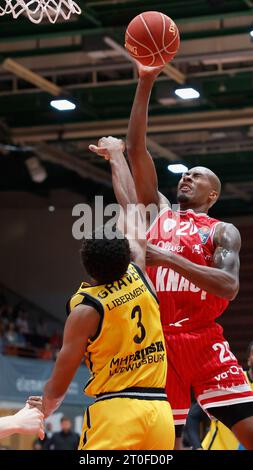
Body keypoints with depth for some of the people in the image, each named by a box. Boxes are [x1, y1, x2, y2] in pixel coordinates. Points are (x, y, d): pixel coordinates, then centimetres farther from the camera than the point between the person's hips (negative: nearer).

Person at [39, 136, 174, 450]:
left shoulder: (85, 309, -7)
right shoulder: (138, 275, 4)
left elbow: (57, 388, 0)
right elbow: (130, 205, 19)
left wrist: (38, 413, 21)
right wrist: (115, 155, 30)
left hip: (114, 411, -5)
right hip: (159, 410, 5)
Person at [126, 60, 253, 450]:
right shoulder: (158, 213, 16)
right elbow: (136, 150, 9)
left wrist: (169, 259, -20)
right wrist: (145, 83, 3)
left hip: (202, 340, -3)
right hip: (157, 341, 3)